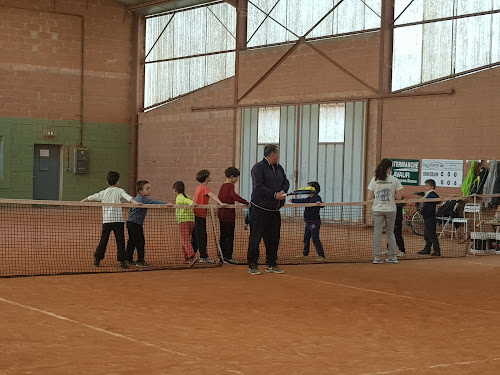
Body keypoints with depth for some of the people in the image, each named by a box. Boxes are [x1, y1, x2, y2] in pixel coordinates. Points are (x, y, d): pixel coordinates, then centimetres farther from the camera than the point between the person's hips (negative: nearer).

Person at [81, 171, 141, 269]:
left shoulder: (103, 193, 9)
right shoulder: (119, 191, 0)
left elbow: (90, 198, 16)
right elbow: (128, 197, -19)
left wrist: (80, 202, 29)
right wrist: (136, 203, -29)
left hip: (106, 220, 3)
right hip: (118, 220, -3)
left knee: (103, 240, 11)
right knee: (120, 241, -2)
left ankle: (97, 259, 15)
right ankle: (122, 261, -6)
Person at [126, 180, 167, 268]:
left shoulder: (137, 198, 15)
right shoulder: (143, 199, -15)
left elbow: (130, 210, 27)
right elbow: (154, 203, -28)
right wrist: (166, 204, -35)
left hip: (130, 222, 10)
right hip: (136, 224, -10)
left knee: (132, 242, 16)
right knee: (140, 242, -6)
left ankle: (128, 259, 21)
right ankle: (140, 261, -5)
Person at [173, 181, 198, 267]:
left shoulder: (179, 198, -4)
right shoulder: (186, 196, 17)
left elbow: (187, 201, -23)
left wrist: (191, 203, -41)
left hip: (183, 221, -8)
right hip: (191, 220, 8)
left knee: (185, 240, -13)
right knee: (186, 240, 18)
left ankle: (192, 257, -29)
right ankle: (187, 259, 22)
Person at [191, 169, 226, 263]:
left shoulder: (198, 188, 15)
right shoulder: (205, 188, -13)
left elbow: (194, 200, 27)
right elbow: (212, 195, -31)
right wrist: (220, 203, -44)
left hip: (195, 214, 9)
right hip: (201, 214, -9)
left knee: (195, 236, 14)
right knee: (201, 237, -7)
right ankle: (203, 257, -5)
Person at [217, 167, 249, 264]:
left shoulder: (223, 186, 12)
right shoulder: (230, 186, -14)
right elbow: (235, 196, -31)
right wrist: (247, 203, -31)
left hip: (221, 214, 9)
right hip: (229, 214, -9)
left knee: (223, 235, 14)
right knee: (230, 237, -4)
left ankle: (222, 256, 18)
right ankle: (228, 257, -3)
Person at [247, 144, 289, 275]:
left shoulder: (279, 168, 15)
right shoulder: (258, 167, -9)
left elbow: (286, 182, 19)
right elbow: (258, 187, -17)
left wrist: (283, 191, -4)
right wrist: (275, 195, -19)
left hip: (274, 210, 7)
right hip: (259, 209, -7)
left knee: (273, 238, 10)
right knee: (255, 237, -3)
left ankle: (271, 264, 19)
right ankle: (252, 265, 4)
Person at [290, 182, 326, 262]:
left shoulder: (317, 198, -14)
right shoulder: (309, 199, 14)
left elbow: (320, 202, -31)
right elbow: (302, 200, 31)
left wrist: (319, 203, -55)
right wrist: (293, 200, 45)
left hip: (314, 223, -10)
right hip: (308, 223, 10)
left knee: (315, 239, -11)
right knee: (306, 238, 19)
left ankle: (321, 256, -10)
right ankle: (305, 253, 34)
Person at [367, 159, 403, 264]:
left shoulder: (374, 180, -2)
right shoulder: (394, 180, -5)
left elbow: (370, 197, -2)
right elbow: (399, 197, -4)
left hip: (377, 209, 0)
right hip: (390, 210, 0)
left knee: (377, 233, 3)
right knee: (390, 232, 12)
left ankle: (377, 257, 0)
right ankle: (393, 256, 14)